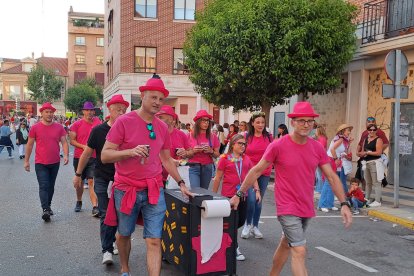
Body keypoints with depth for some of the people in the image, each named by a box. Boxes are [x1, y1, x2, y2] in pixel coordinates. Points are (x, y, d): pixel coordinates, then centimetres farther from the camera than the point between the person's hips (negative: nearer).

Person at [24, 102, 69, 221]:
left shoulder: (59, 127, 2)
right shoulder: (35, 128, -3)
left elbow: (64, 142, 2)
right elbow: (29, 145, 3)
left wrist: (66, 155, -15)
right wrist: (26, 161, 4)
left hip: (55, 162, 3)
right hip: (40, 163, -3)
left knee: (51, 186, 14)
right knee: (43, 186, -11)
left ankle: (48, 206, 28)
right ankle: (45, 209, -16)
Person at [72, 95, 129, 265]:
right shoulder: (98, 130, -4)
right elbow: (87, 153, 4)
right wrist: (78, 174, 7)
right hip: (102, 178, -1)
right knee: (106, 215, 0)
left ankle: (109, 243, 29)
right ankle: (107, 250, 5)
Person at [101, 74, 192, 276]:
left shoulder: (162, 127, 5)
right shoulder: (124, 121, -10)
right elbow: (105, 155, -12)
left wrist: (181, 183, 12)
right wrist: (131, 151, -27)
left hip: (154, 190, 2)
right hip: (126, 189, -2)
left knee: (154, 241, -4)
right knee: (124, 234, 18)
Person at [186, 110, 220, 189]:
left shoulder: (212, 137, 3)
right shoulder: (191, 136, -4)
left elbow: (217, 155, 8)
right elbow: (187, 155, 2)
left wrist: (211, 151, -11)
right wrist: (193, 151, -17)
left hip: (207, 168, 3)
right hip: (194, 167, -2)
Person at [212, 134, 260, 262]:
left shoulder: (246, 159, 9)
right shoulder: (224, 159, -4)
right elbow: (218, 178, -1)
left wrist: (257, 190, 0)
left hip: (242, 195, 5)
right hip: (229, 195, -5)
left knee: (241, 221, 10)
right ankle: (235, 249, 14)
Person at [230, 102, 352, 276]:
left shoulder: (317, 147, 1)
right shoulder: (278, 146, -13)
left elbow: (332, 177, 4)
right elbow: (256, 171, -5)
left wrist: (344, 204, -4)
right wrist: (238, 194, -2)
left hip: (307, 208, 6)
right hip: (287, 208, -5)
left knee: (286, 244, 21)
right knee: (299, 252, -10)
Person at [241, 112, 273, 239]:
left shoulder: (269, 137, 3)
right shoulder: (247, 137, -2)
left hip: (264, 173, 2)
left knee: (259, 201, 10)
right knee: (251, 199, -11)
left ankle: (255, 226, 24)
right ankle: (248, 224, 12)